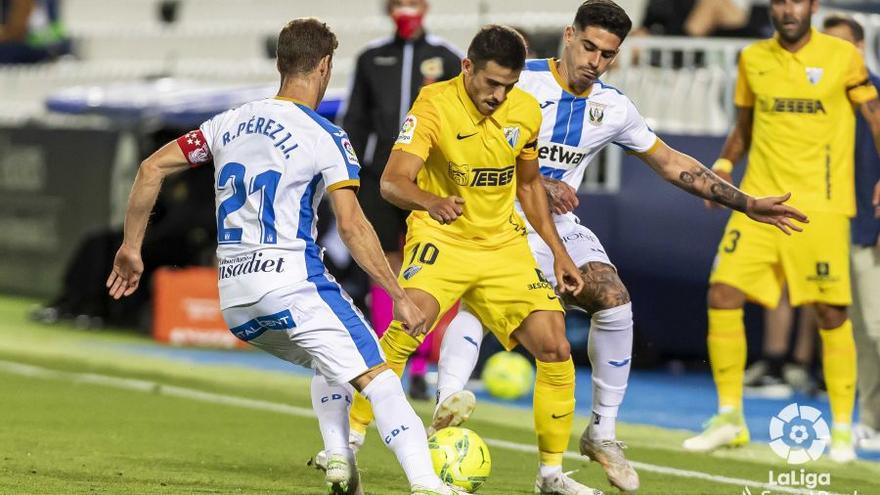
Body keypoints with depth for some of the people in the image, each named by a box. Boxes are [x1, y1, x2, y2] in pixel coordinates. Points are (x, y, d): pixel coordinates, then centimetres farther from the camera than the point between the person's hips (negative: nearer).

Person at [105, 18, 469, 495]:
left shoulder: (231, 122, 12)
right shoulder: (325, 138, -5)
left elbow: (152, 168, 11)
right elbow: (351, 226, -13)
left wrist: (131, 247, 19)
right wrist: (400, 297, -10)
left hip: (234, 296, 7)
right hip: (293, 283, -7)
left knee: (328, 362, 29)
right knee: (378, 379, -8)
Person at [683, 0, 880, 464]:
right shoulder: (753, 59, 9)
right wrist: (724, 164, 3)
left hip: (822, 205, -3)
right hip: (760, 199, 3)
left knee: (831, 313, -3)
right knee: (722, 294, -8)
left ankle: (842, 429, 11)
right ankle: (730, 417, 5)